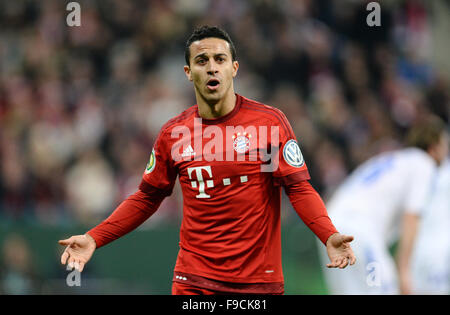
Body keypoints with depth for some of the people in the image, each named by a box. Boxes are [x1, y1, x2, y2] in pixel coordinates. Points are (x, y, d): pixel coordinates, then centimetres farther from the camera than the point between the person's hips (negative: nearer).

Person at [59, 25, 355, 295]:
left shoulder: (270, 122, -4)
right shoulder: (173, 133, 3)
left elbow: (299, 188, -7)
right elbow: (147, 197, 12)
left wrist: (329, 235, -23)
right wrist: (94, 238, 4)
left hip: (259, 280, -2)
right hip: (193, 279, 2)